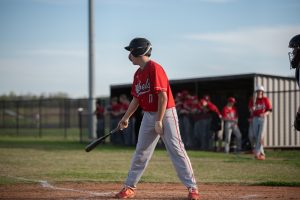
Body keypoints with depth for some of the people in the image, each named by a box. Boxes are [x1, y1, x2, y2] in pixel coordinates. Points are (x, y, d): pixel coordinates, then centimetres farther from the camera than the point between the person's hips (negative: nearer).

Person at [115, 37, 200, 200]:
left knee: (176, 150, -9)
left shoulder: (154, 68, -16)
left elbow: (163, 96, -20)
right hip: (148, 116, 8)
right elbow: (136, 99, 19)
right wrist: (126, 118, 15)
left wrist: (159, 121, -20)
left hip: (166, 113, -8)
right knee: (140, 152, 11)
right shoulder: (138, 74, 11)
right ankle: (129, 187, 19)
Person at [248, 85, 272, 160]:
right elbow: (251, 111, -4)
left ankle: (257, 153, -15)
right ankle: (262, 153, 17)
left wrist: (265, 114, -21)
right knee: (256, 137, 5)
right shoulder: (252, 100, 5)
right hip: (255, 119, 3)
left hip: (262, 119, -3)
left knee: (261, 136, -14)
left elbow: (269, 110, -1)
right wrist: (254, 102, -16)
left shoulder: (265, 99, 0)